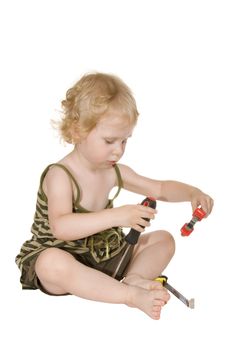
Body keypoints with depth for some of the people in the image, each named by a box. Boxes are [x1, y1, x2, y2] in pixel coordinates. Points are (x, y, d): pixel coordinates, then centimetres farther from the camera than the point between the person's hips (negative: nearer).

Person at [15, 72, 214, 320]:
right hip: (64, 258, -7)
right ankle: (132, 295, -36)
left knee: (163, 239, 5)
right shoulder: (59, 176, -19)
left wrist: (192, 193, -8)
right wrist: (116, 216, -43)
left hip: (106, 258, 8)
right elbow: (60, 228, -35)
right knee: (53, 262, -41)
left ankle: (135, 278, -24)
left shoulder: (115, 172, 3)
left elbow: (160, 189, 13)